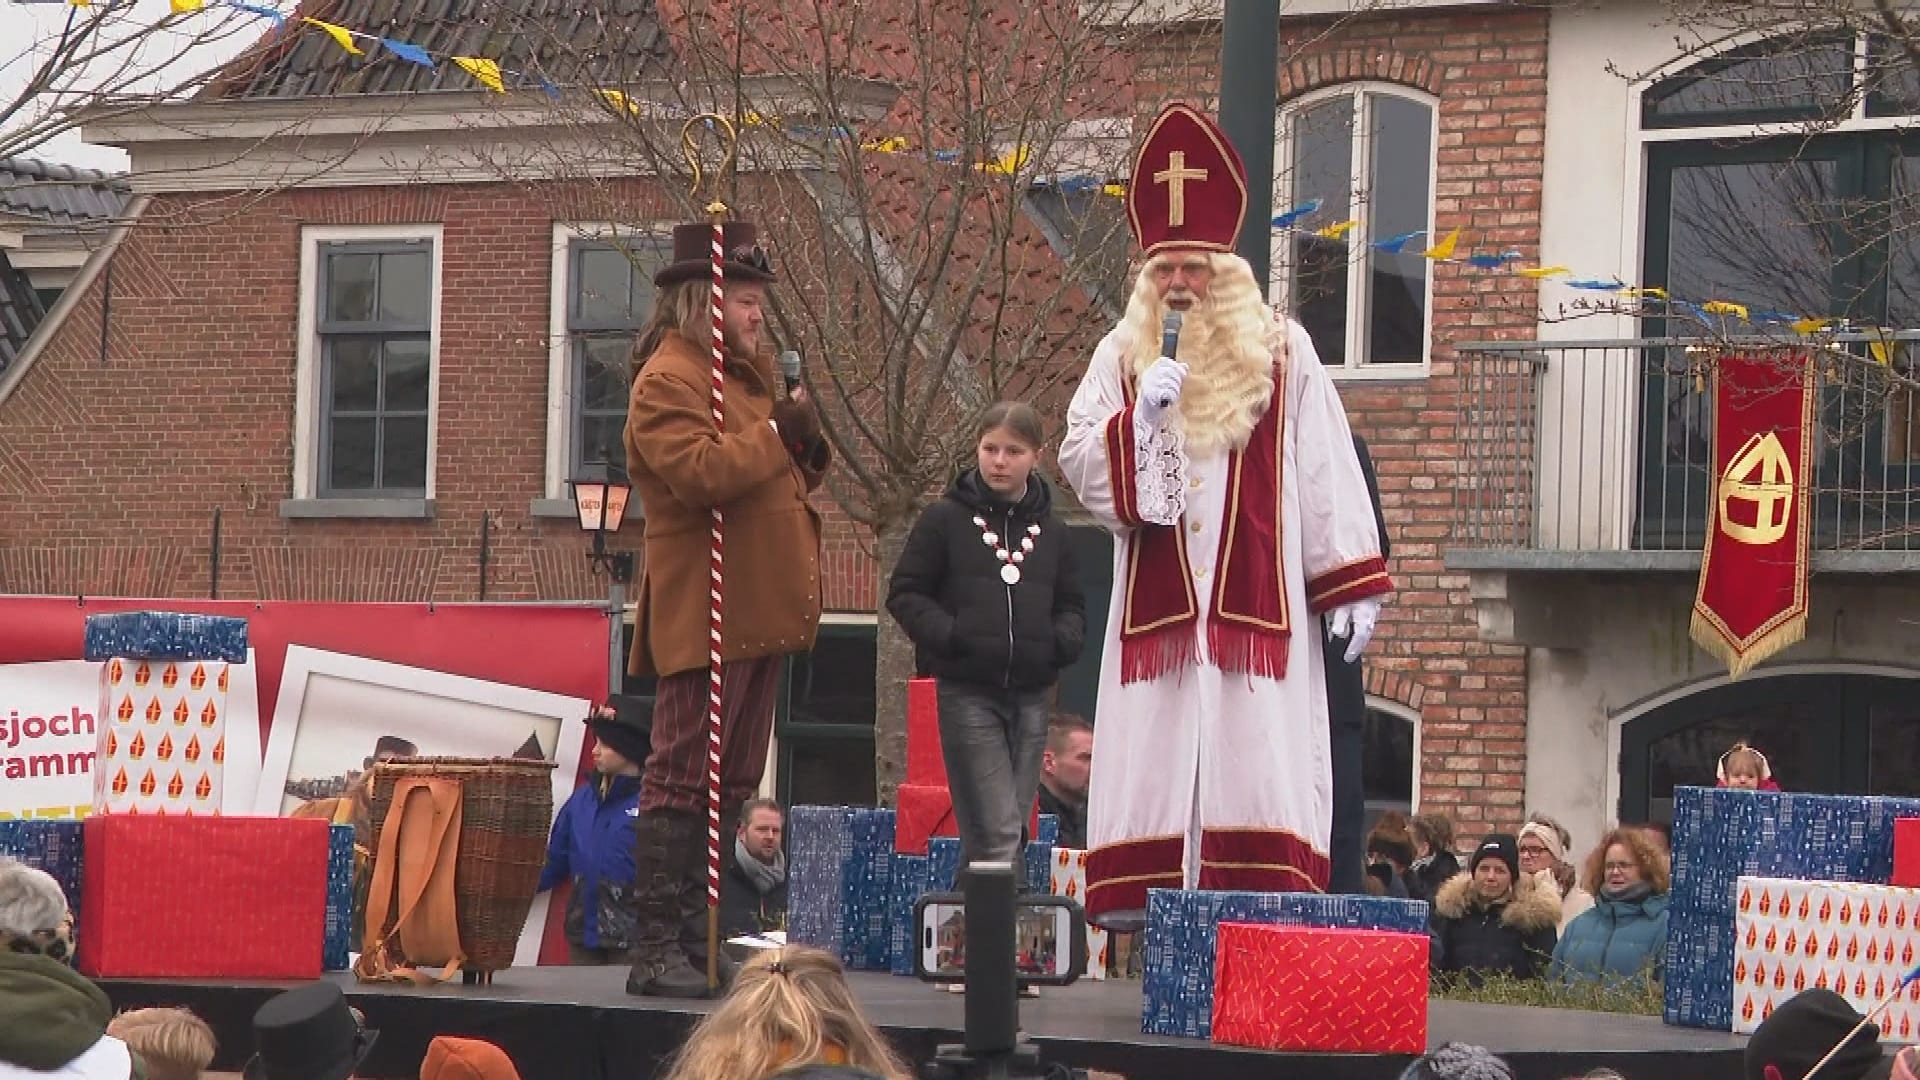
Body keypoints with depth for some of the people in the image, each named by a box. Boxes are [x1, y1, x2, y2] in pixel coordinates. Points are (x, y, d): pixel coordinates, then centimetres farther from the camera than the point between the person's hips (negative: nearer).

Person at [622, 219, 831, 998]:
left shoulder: (746, 372, 22)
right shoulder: (669, 378, -9)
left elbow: (774, 477, 28)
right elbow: (699, 473, -25)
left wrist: (809, 454, 8)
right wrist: (779, 436, -16)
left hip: (758, 615, 10)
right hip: (703, 617, -10)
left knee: (731, 784, 11)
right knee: (683, 779, -9)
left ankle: (700, 938, 16)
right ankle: (655, 949, -9)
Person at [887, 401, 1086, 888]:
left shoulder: (1050, 532, 12)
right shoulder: (944, 520, 1)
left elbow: (1071, 606, 20)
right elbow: (904, 594, 2)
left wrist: (1061, 642, -2)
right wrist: (950, 635, -14)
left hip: (1030, 696, 5)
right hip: (967, 694, -5)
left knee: (1012, 828, 8)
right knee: (997, 833, -13)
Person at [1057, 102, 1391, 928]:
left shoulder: (1281, 354, 5)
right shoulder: (1123, 356, 11)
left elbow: (1327, 473, 3)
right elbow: (1079, 466, 5)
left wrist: (1352, 586, -2)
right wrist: (1141, 414, -13)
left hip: (1256, 603, -2)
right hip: (1156, 606, 2)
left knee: (1256, 755, -6)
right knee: (1154, 757, -2)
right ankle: (1142, 905, -3)